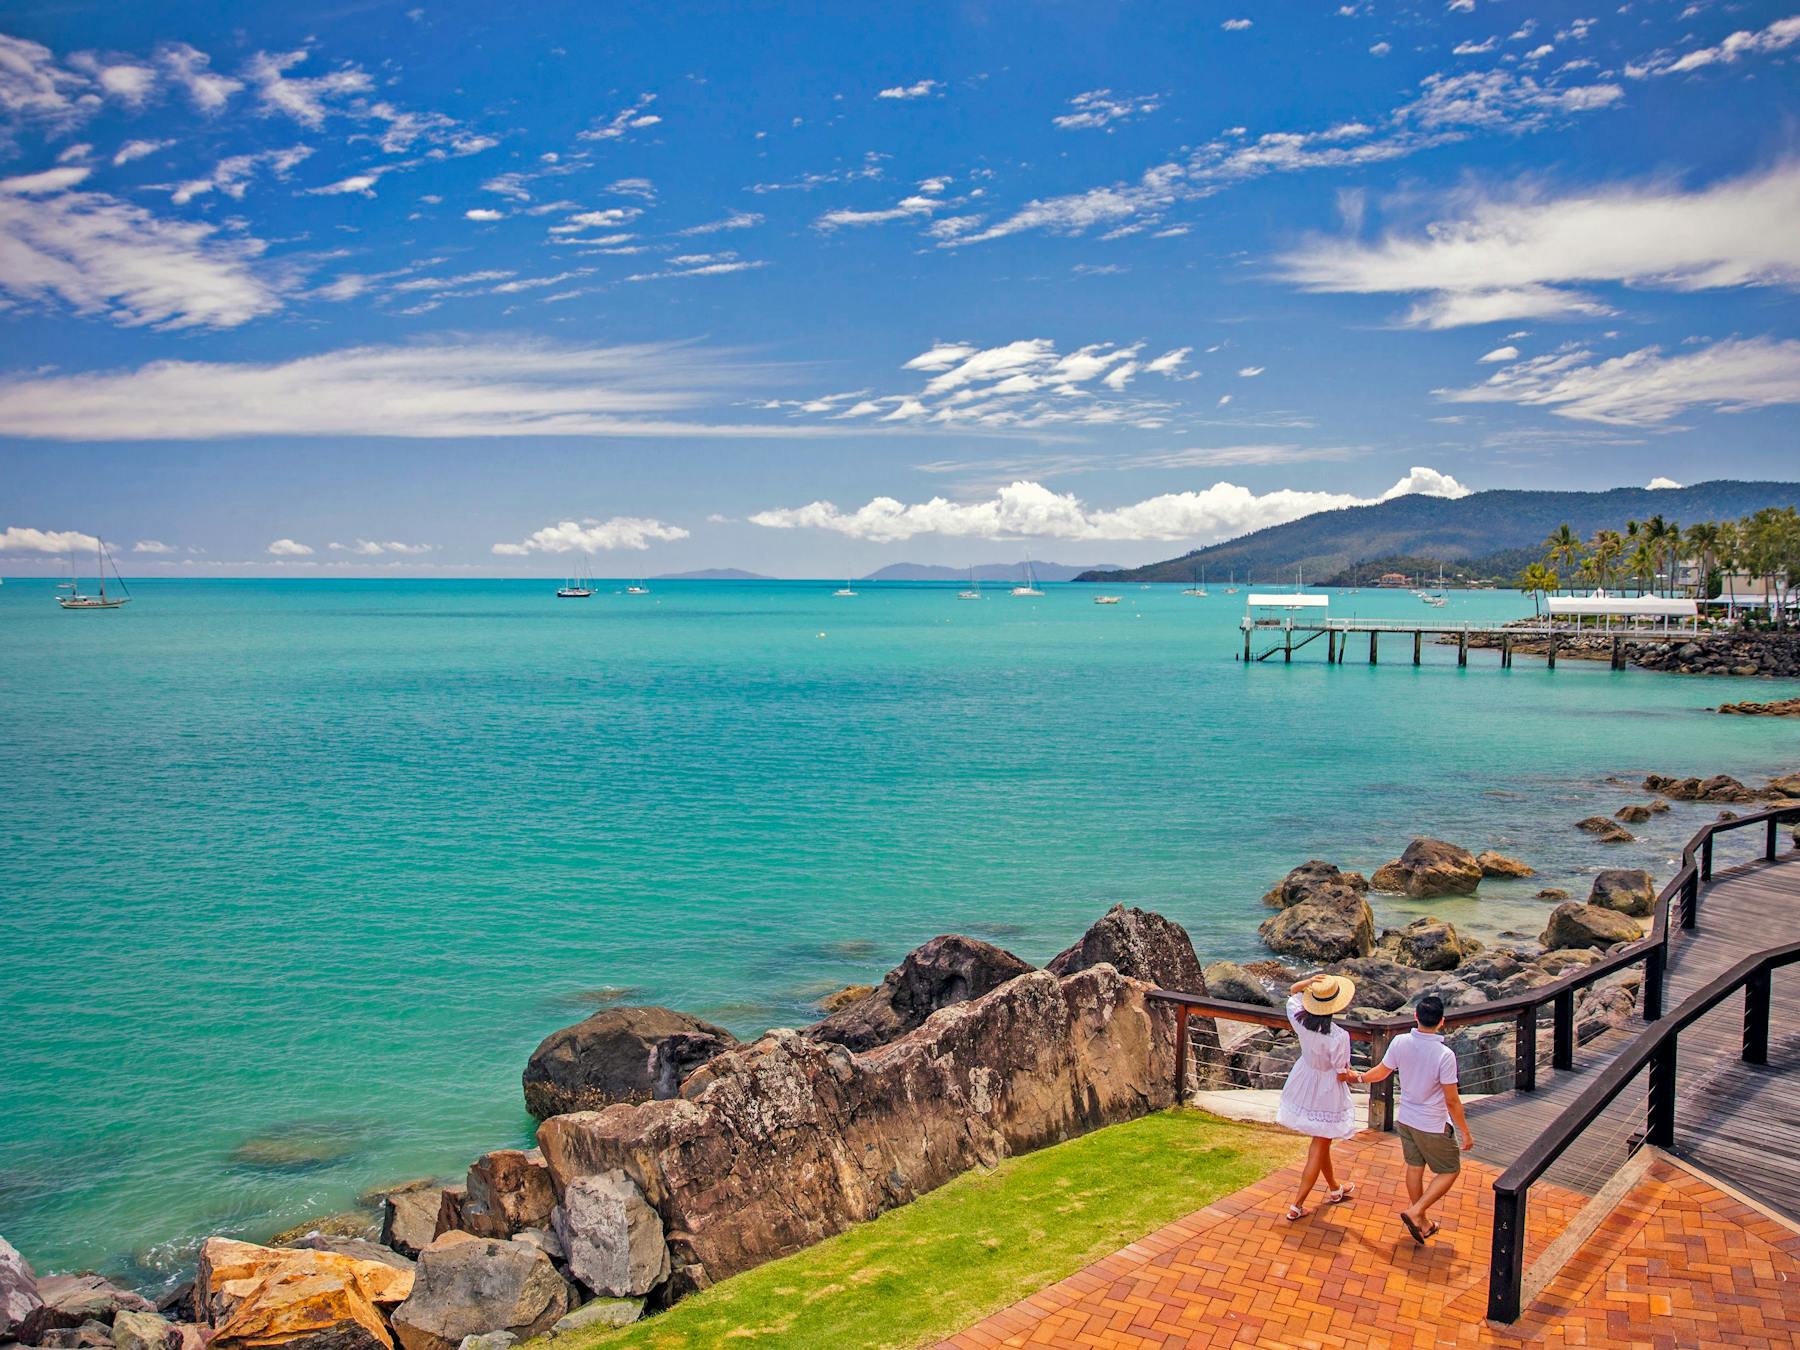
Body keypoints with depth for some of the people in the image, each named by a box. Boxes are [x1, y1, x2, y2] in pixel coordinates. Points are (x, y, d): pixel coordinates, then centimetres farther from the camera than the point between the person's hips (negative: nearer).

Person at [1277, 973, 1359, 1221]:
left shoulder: (1300, 1020, -17)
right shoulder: (1339, 1037, -30)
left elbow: (1292, 992, 4)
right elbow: (1341, 1074, -19)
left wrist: (1308, 982, -17)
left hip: (1304, 1087, 6)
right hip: (1327, 1092, -6)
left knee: (1322, 1142, 27)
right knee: (1318, 1151, 7)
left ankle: (1334, 1189, 47)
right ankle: (1296, 1206, 10)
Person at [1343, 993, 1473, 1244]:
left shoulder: (1400, 1043, -13)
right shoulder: (1445, 1055, -27)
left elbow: (1381, 1072, 3)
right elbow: (1452, 1101, -20)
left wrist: (1357, 1077, 24)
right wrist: (1466, 1132, -5)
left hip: (1405, 1119, 5)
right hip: (1433, 1126, -5)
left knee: (1414, 1168, 20)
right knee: (1449, 1171, 14)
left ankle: (1423, 1222, 33)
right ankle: (1416, 1212, 3)